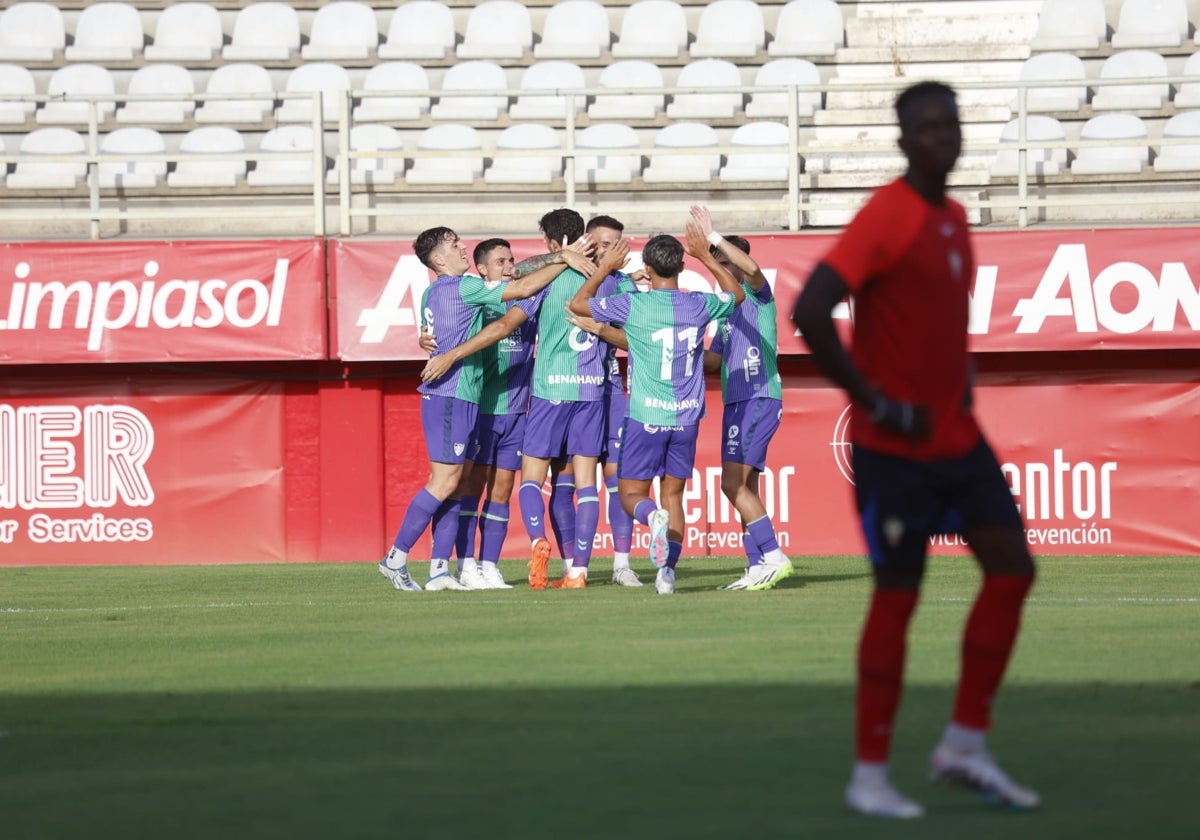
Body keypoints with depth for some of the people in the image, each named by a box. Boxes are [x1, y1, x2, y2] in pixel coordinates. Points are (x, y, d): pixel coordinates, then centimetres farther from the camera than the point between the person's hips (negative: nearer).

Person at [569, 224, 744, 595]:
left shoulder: (632, 305, -10)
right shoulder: (699, 305, -1)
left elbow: (578, 303, 5)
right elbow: (736, 294, 22)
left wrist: (605, 267, 14)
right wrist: (705, 255, 25)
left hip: (645, 417, -3)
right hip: (686, 418, 3)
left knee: (631, 494, 7)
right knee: (673, 494, 14)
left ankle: (653, 517, -28)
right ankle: (667, 572, 2)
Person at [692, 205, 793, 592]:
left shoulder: (757, 294, -4)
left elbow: (752, 268, -28)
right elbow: (714, 360, 26)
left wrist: (714, 237, -25)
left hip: (760, 399, -9)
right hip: (735, 402, 9)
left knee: (733, 482, -17)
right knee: (744, 488, 7)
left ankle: (773, 556, -17)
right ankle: (757, 568, 8)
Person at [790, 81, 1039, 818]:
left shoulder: (954, 218, 11)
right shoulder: (885, 218, -15)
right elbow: (810, 314, -25)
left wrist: (962, 377, 13)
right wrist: (877, 404, -19)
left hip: (958, 439, 8)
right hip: (895, 450, -8)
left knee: (1013, 569, 1)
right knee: (897, 597, -3)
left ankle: (966, 745, 9)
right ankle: (870, 776, 7)